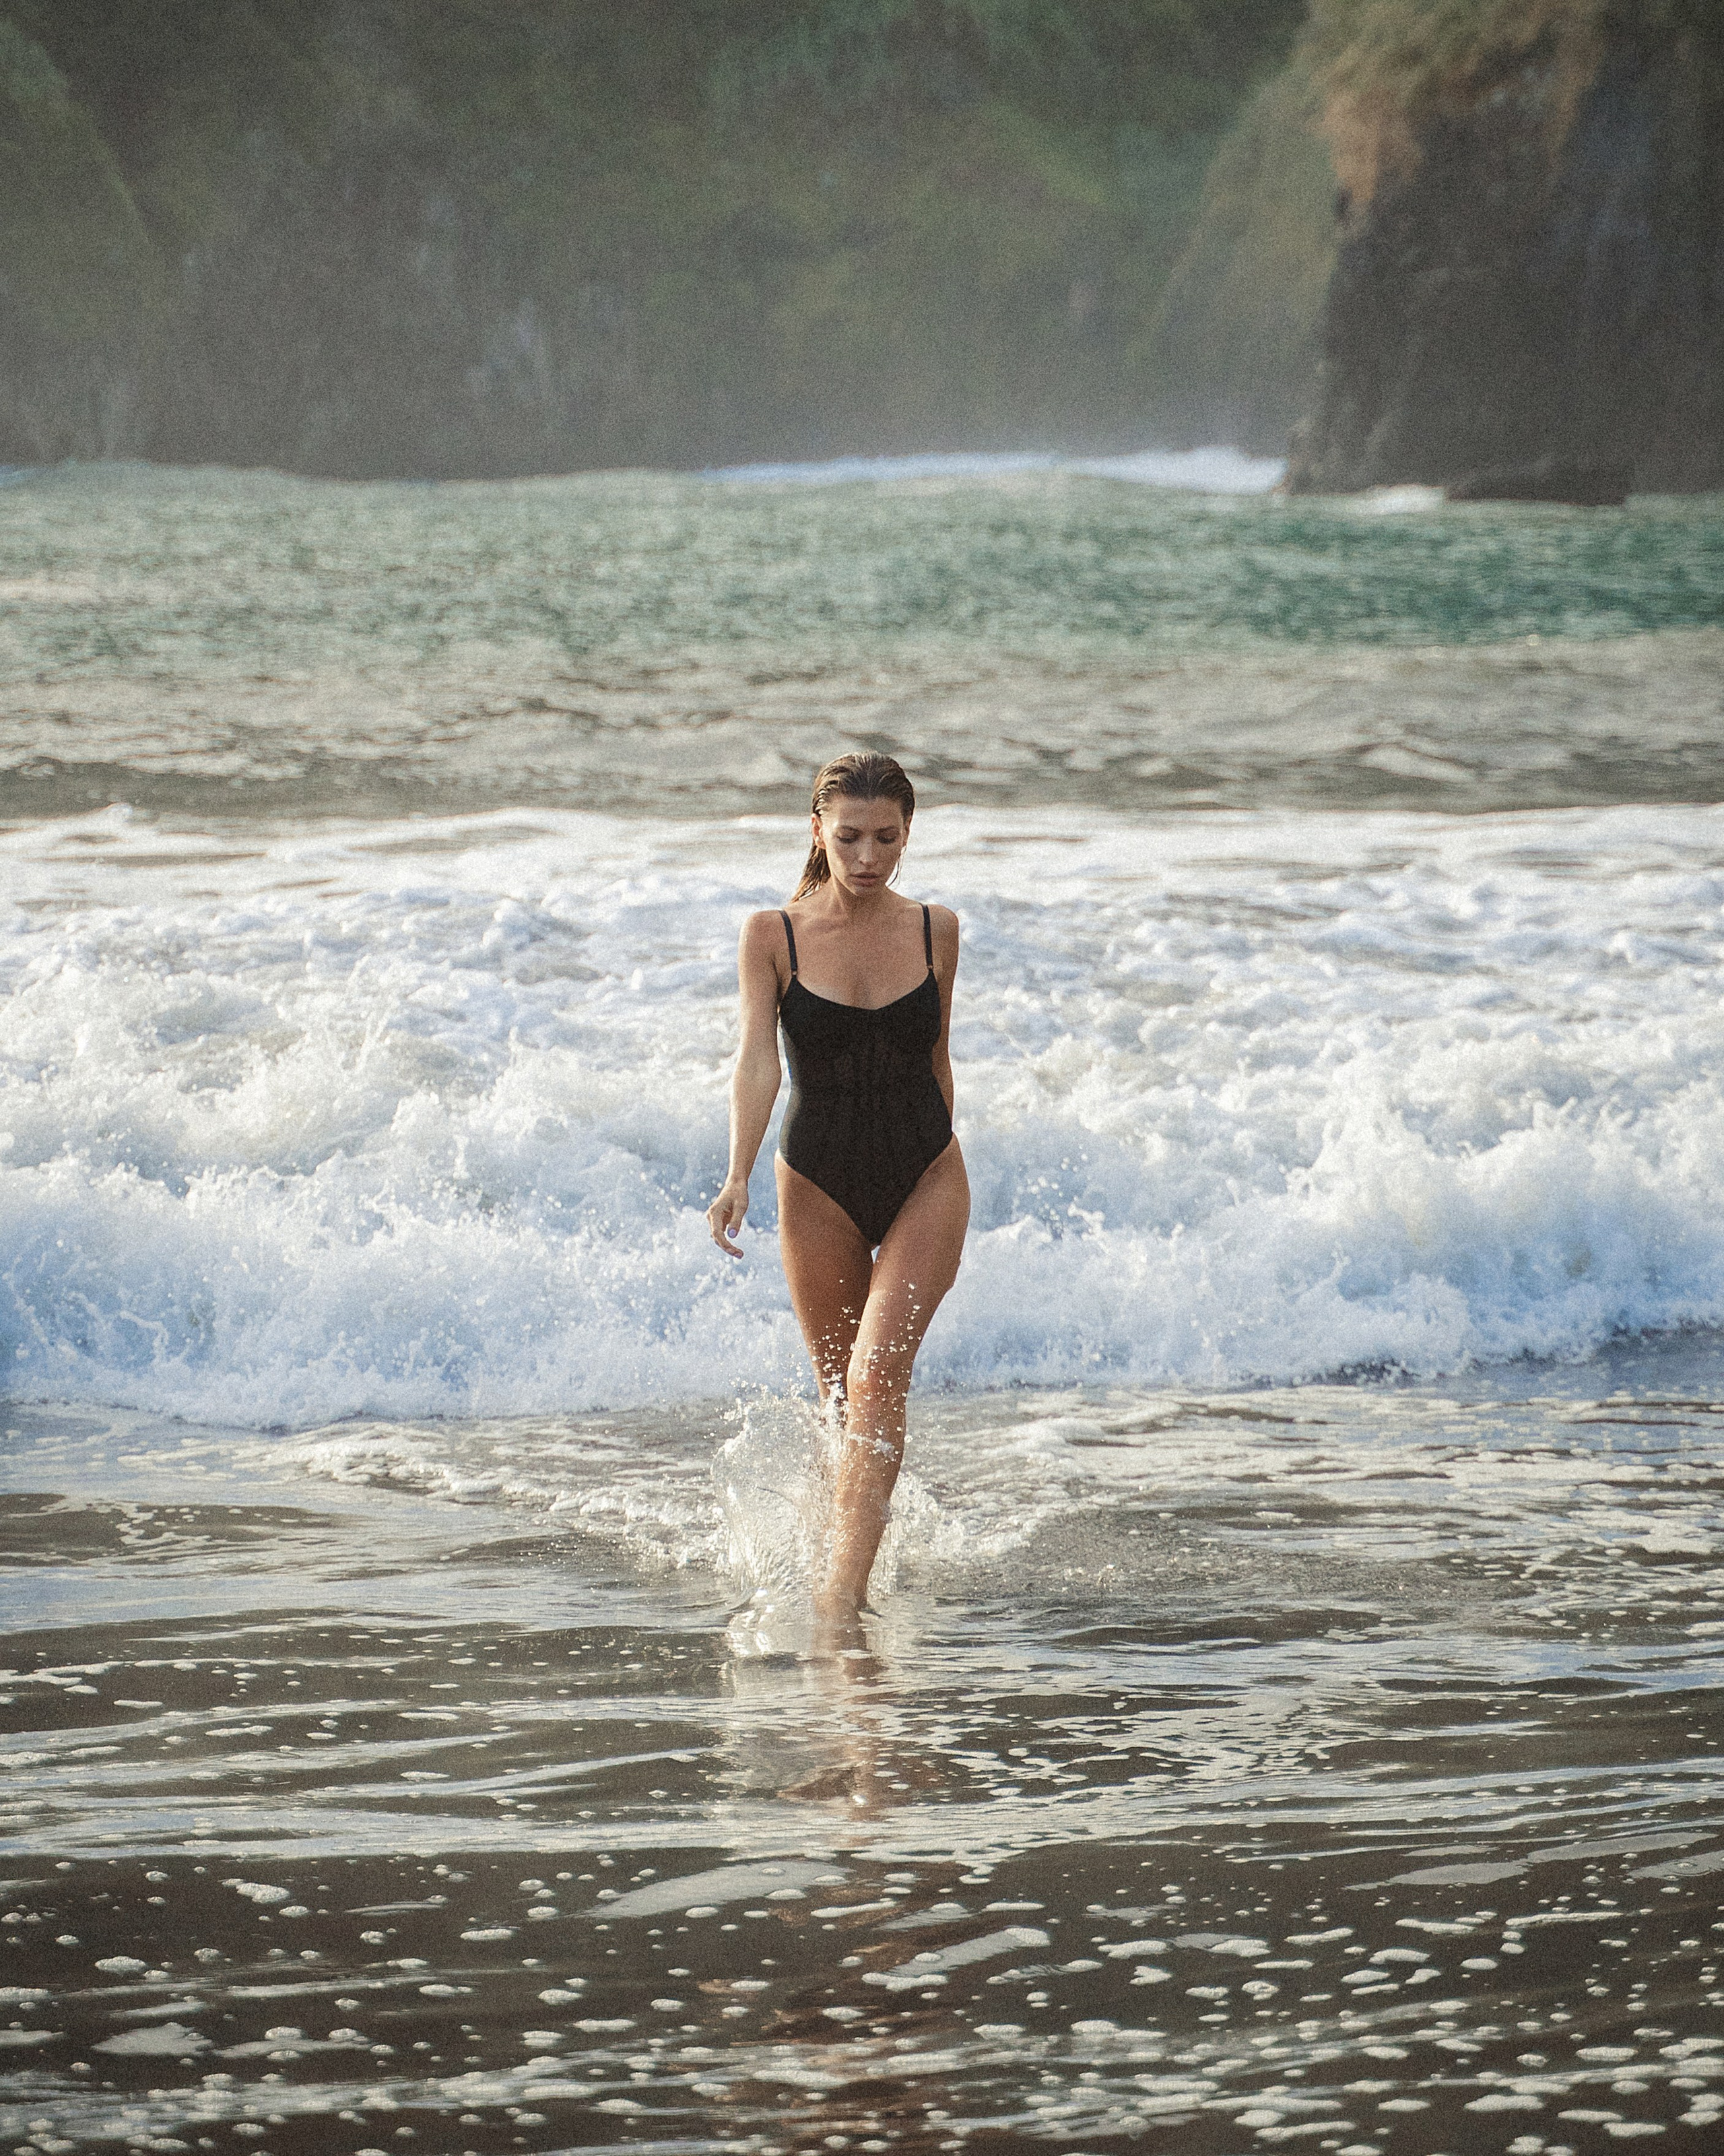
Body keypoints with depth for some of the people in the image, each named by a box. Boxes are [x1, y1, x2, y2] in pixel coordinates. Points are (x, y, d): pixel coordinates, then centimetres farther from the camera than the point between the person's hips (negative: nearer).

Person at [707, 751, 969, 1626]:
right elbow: (757, 1060, -15)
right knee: (842, 1391, 9)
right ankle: (851, 1540, 32)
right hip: (818, 1184, 1)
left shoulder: (936, 930, 0)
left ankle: (841, 1584, -25)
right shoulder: (772, 937, -6)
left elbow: (936, 1061, 10)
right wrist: (739, 1176, -29)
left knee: (878, 1366, -18)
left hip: (925, 1176, -1)